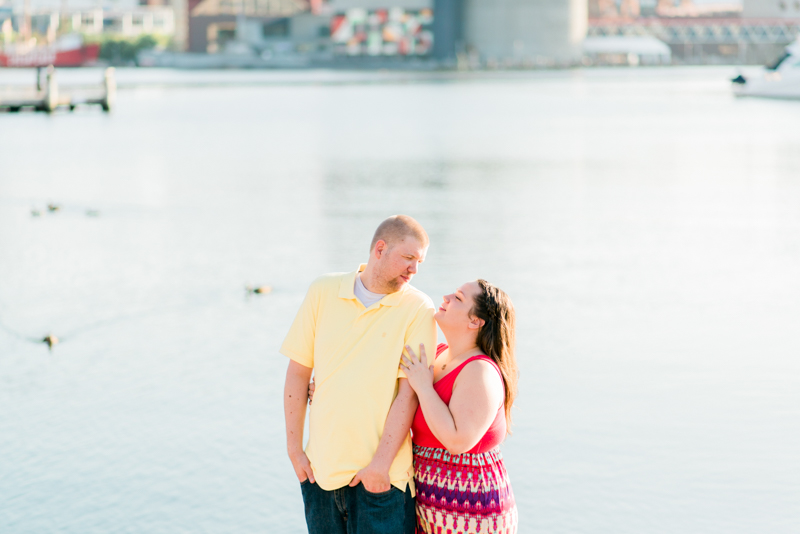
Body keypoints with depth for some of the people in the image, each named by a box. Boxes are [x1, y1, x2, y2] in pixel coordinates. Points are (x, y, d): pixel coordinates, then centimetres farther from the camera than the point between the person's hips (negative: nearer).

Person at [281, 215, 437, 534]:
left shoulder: (418, 310, -6)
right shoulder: (323, 292, 3)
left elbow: (408, 392, -11)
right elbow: (298, 373, 6)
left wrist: (381, 463, -15)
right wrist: (294, 449, 3)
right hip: (320, 469, 3)